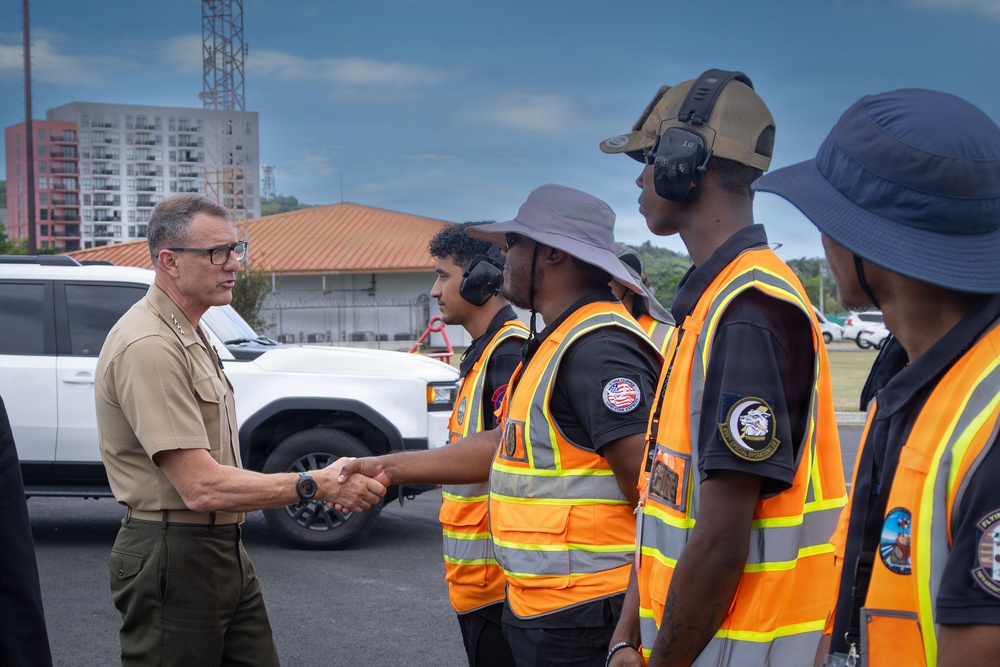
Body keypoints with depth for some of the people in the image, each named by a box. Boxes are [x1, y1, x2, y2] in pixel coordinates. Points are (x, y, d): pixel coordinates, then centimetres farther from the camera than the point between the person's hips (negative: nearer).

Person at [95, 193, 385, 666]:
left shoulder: (188, 335, 15)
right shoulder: (148, 347, -20)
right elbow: (201, 488, -24)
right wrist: (317, 485, -22)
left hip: (223, 552, 10)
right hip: (173, 560, -10)